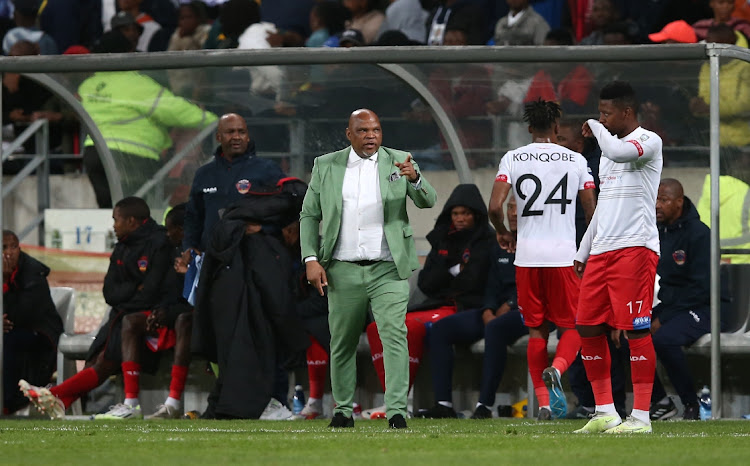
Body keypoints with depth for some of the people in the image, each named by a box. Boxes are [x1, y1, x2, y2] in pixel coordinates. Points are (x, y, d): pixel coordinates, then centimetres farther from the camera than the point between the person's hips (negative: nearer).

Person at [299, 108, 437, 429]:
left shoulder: (398, 162, 5)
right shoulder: (325, 166, 8)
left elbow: (428, 201, -5)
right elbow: (309, 216, 11)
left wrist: (414, 179, -27)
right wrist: (311, 260, -1)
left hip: (388, 269, -2)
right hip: (343, 270, 2)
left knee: (394, 335, -14)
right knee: (342, 342, 6)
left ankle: (396, 410, -17)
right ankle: (343, 409, 18)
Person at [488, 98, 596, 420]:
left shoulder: (512, 160, 2)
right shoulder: (576, 161, 3)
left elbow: (495, 207, -8)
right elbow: (592, 213, 4)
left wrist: (504, 234, 13)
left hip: (527, 255, 1)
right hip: (564, 255, -1)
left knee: (537, 330, 10)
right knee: (571, 327, 9)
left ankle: (544, 402, 4)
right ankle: (557, 368, -22)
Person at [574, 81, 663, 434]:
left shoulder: (649, 142, -5)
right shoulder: (608, 148, 21)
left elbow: (619, 152, -28)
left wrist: (595, 129, -8)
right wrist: (582, 253, 23)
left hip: (634, 247, -9)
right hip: (601, 251, 9)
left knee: (636, 329, -9)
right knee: (588, 328, 5)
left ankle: (641, 416, -8)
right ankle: (605, 412, 12)